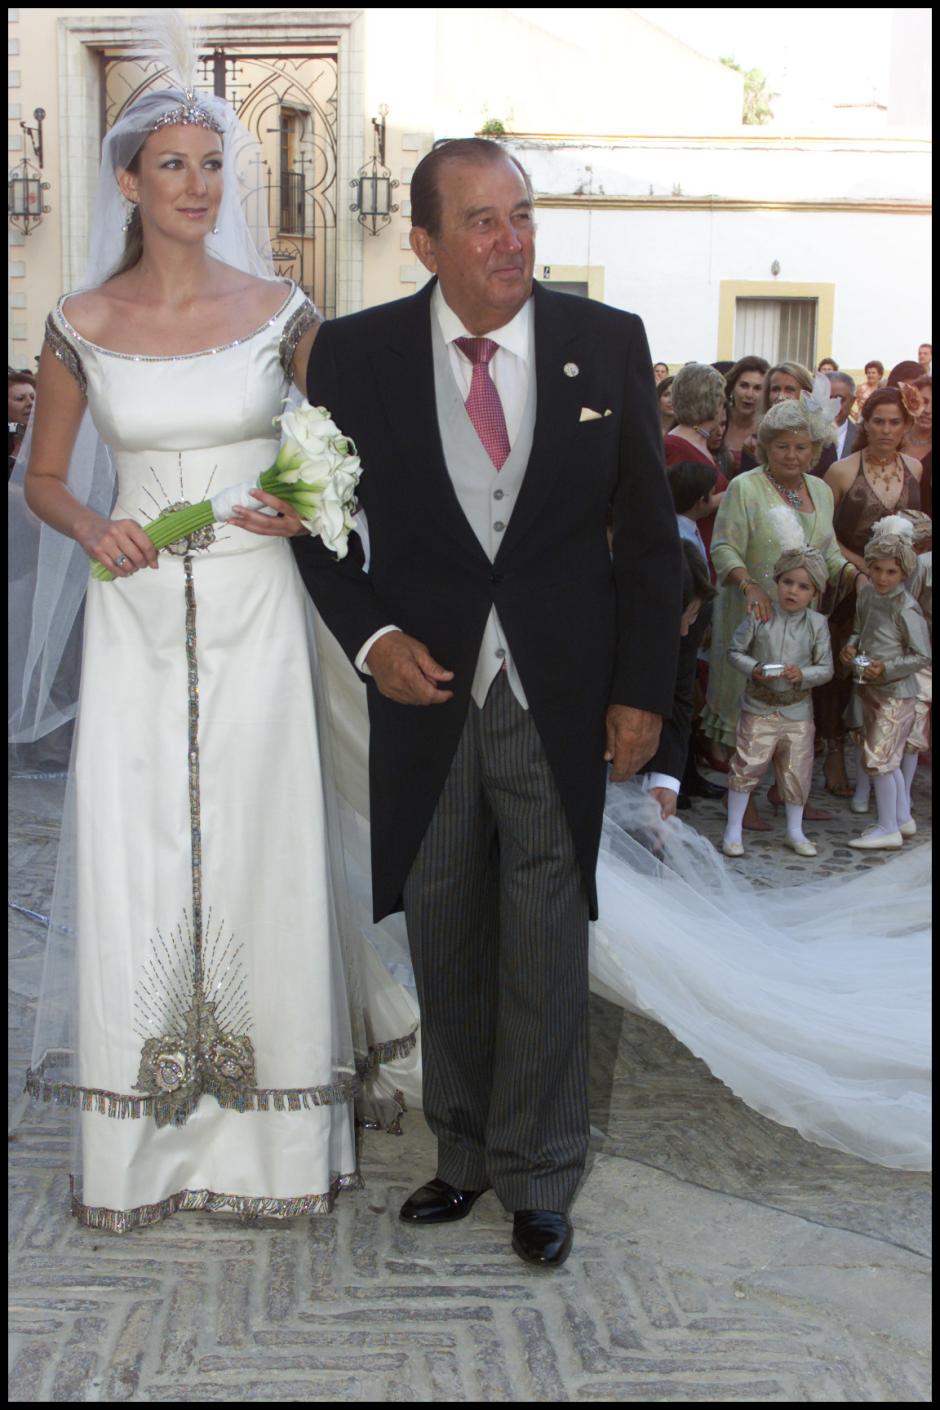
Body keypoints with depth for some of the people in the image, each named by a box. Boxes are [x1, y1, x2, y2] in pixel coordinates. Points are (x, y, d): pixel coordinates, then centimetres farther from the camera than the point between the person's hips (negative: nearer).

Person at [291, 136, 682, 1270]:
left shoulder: (608, 344, -3)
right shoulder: (356, 354, -4)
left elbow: (648, 530, 2)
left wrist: (643, 687, -2)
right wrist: (370, 639, -11)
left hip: (559, 698, -1)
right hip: (425, 688, 1)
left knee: (546, 945, 5)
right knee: (445, 942, 12)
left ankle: (538, 1178, 22)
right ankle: (465, 1154, 30)